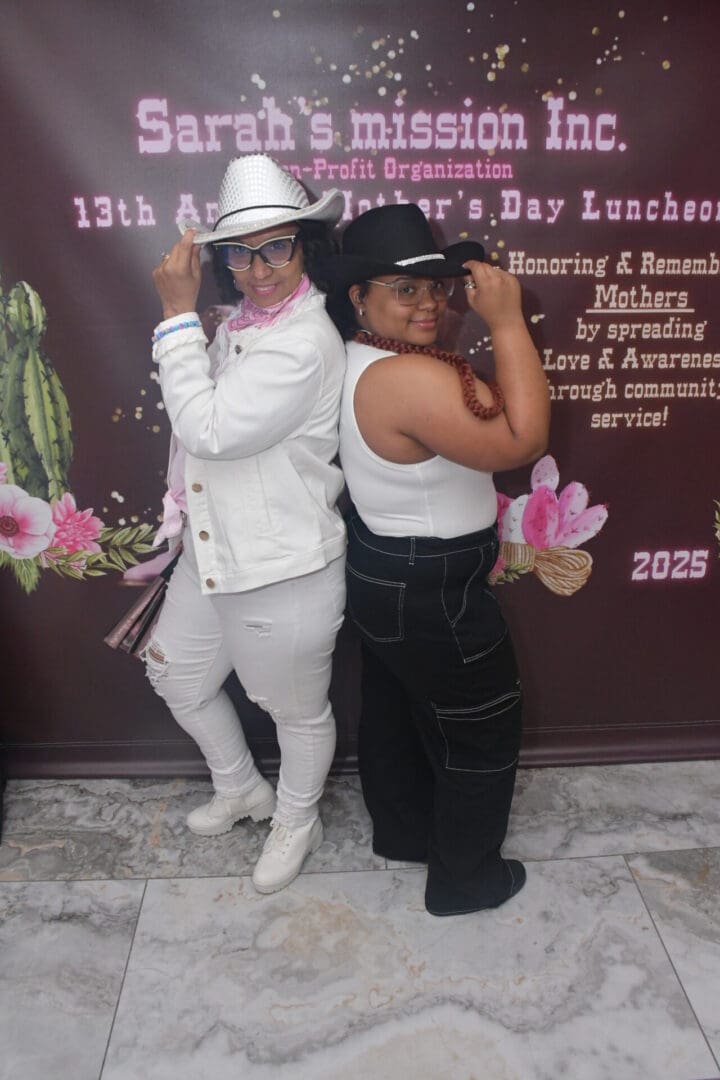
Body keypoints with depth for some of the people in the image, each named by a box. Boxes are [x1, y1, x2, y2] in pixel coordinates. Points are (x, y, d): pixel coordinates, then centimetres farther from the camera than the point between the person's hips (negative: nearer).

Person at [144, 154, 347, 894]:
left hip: (283, 575, -9)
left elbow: (207, 427, -29)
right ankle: (240, 789, 50)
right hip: (211, 556, 10)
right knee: (175, 675, 26)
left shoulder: (304, 341, -23)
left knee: (297, 709, 14)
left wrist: (178, 316, -22)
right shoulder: (239, 321, 5)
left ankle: (296, 822, 44)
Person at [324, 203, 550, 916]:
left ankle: (401, 830, 49)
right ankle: (463, 879, 33)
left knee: (393, 712, 26)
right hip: (434, 596, -10)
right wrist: (506, 320, -26)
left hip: (381, 576, 10)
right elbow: (522, 440, -30)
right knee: (481, 739, 12)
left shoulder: (361, 361, 2)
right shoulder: (410, 378, -30)